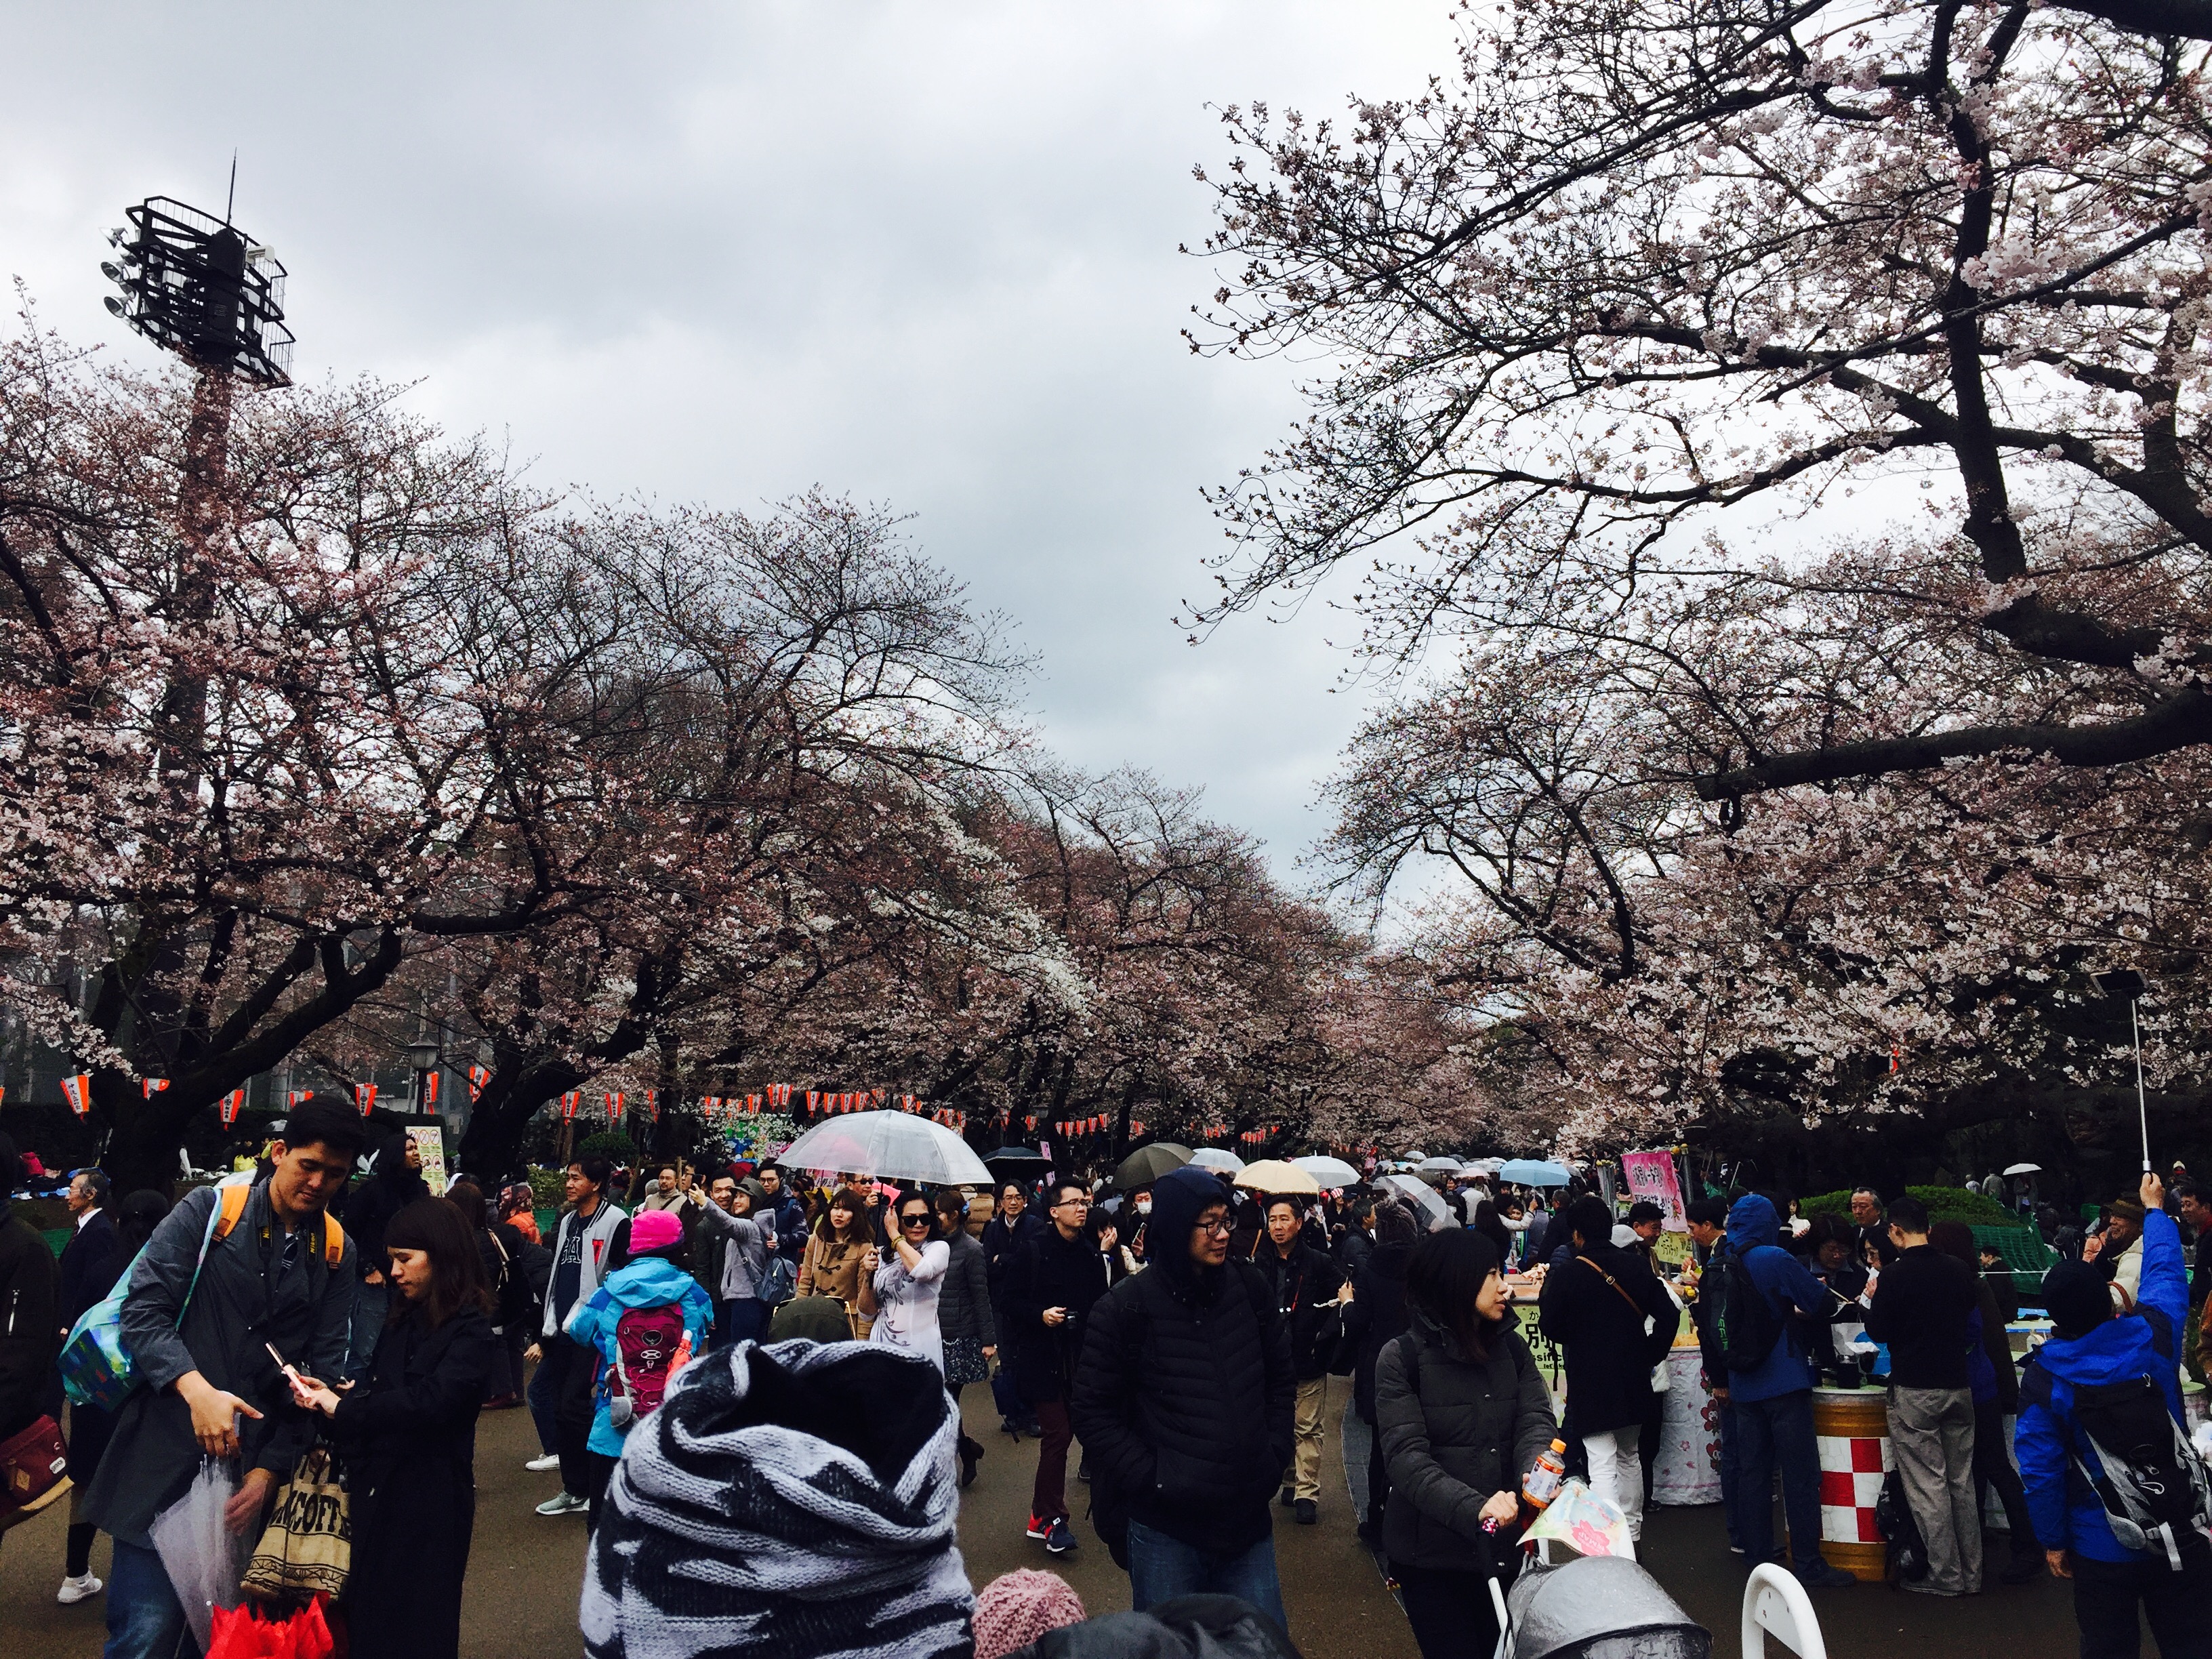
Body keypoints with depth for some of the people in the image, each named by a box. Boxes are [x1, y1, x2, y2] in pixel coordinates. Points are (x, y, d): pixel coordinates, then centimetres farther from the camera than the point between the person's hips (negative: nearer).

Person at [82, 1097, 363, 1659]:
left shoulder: (336, 1252, 4)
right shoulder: (209, 1212, -4)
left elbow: (325, 1365, 4)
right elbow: (143, 1310, -9)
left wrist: (272, 1468, -2)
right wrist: (197, 1389, -23)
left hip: (257, 1467, 3)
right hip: (165, 1453, -3)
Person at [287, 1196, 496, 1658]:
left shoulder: (471, 1332, -15)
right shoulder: (402, 1321, 10)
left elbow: (429, 1401, -26)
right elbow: (377, 1392, 9)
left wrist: (342, 1408, -19)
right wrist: (328, 1395, -10)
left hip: (428, 1500, -7)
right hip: (376, 1491, 7)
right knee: (367, 1620, 15)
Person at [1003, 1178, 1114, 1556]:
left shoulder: (1092, 1255, 8)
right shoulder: (1033, 1252, -6)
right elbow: (1009, 1303, -4)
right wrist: (1041, 1314, -19)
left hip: (1080, 1357, 5)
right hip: (1042, 1357, -5)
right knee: (1057, 1434, -7)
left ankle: (1044, 1517, 25)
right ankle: (1050, 1519, 7)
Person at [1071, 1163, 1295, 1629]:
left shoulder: (1249, 1287, 0)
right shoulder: (1127, 1307, -11)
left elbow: (1282, 1377, 13)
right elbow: (1091, 1408, -7)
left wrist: (1275, 1454, 4)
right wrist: (1149, 1476, -12)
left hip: (1248, 1516, 4)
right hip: (1164, 1526, -3)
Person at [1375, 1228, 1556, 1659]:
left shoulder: (1512, 1347, 4)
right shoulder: (1402, 1358, -11)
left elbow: (1535, 1422, -8)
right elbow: (1408, 1458, -19)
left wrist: (1535, 1471, -31)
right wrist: (1474, 1508, -34)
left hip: (1504, 1546, 4)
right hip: (1431, 1555, -4)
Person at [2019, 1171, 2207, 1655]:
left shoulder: (2043, 1380, -14)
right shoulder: (2153, 1337, -10)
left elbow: (2040, 1469, -11)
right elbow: (2166, 1272, 9)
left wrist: (2053, 1540, 3)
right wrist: (2155, 1210, 25)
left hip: (2104, 1548, -2)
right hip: (2182, 1536, 2)